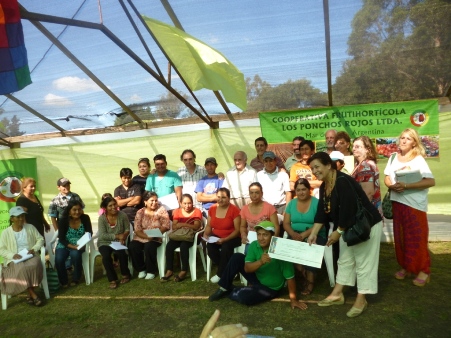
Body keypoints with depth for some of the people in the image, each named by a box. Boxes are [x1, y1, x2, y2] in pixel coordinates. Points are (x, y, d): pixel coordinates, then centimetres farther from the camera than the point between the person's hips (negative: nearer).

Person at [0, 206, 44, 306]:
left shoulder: (30, 227, 7)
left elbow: (40, 239, 10)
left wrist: (34, 249, -9)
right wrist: (13, 255, -17)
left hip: (31, 256, 1)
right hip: (14, 259, -1)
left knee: (33, 266, -34)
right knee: (21, 269, -35)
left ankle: (30, 295, -18)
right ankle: (33, 295, -24)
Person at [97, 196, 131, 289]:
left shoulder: (122, 215, -9)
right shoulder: (102, 218, -12)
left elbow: (127, 229, -2)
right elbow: (102, 235, -17)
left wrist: (123, 237, -24)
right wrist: (117, 236, -27)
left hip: (118, 242, 1)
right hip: (105, 243, 0)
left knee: (122, 254, -29)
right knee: (106, 256, -30)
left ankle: (125, 274, -1)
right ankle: (112, 279, -13)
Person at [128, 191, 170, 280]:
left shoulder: (161, 210, -1)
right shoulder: (140, 212, 3)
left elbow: (166, 226, -8)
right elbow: (137, 230, -4)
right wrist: (147, 236, -22)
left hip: (156, 238, -3)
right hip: (141, 238, 3)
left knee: (149, 246, -32)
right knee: (132, 247, -24)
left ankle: (151, 271, -9)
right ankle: (141, 269, -2)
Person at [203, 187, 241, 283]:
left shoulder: (234, 210, -13)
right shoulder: (212, 209, 4)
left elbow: (237, 230, -15)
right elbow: (209, 225, 13)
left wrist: (225, 239, -26)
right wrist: (206, 234, -9)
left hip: (232, 238, -4)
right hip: (216, 237, 4)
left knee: (226, 247, -35)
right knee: (210, 247, -26)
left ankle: (221, 274, -11)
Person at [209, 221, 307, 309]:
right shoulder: (254, 245, -14)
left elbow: (290, 277, -24)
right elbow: (247, 269, -21)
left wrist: (293, 299, -20)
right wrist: (260, 262, -41)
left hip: (270, 288, -4)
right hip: (256, 277, 5)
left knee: (244, 296, -30)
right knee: (237, 257, -16)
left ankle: (231, 292, 5)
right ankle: (225, 288, -1)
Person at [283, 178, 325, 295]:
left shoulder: (316, 203, -4)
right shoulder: (291, 203, 8)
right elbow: (286, 223, 4)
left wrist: (304, 235, -26)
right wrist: (293, 234, -17)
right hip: (295, 235, 3)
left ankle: (310, 280, -9)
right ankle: (305, 275, -6)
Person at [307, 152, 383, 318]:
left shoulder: (343, 182, -28)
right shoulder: (324, 186, 0)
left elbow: (348, 210, -31)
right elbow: (322, 211, 2)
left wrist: (338, 232, -21)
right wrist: (313, 233, -3)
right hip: (348, 227, 9)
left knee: (363, 262, 3)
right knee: (344, 260, 16)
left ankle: (361, 300, 16)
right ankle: (337, 294, 28)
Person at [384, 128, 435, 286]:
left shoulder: (419, 159, -9)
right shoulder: (394, 158, 7)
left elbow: (431, 181, -19)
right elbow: (387, 178, 8)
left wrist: (406, 186, -26)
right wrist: (392, 186, -15)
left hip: (415, 204, -5)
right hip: (397, 202, 5)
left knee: (416, 238, 0)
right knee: (400, 236, 11)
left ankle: (423, 270, 13)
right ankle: (405, 266, 24)